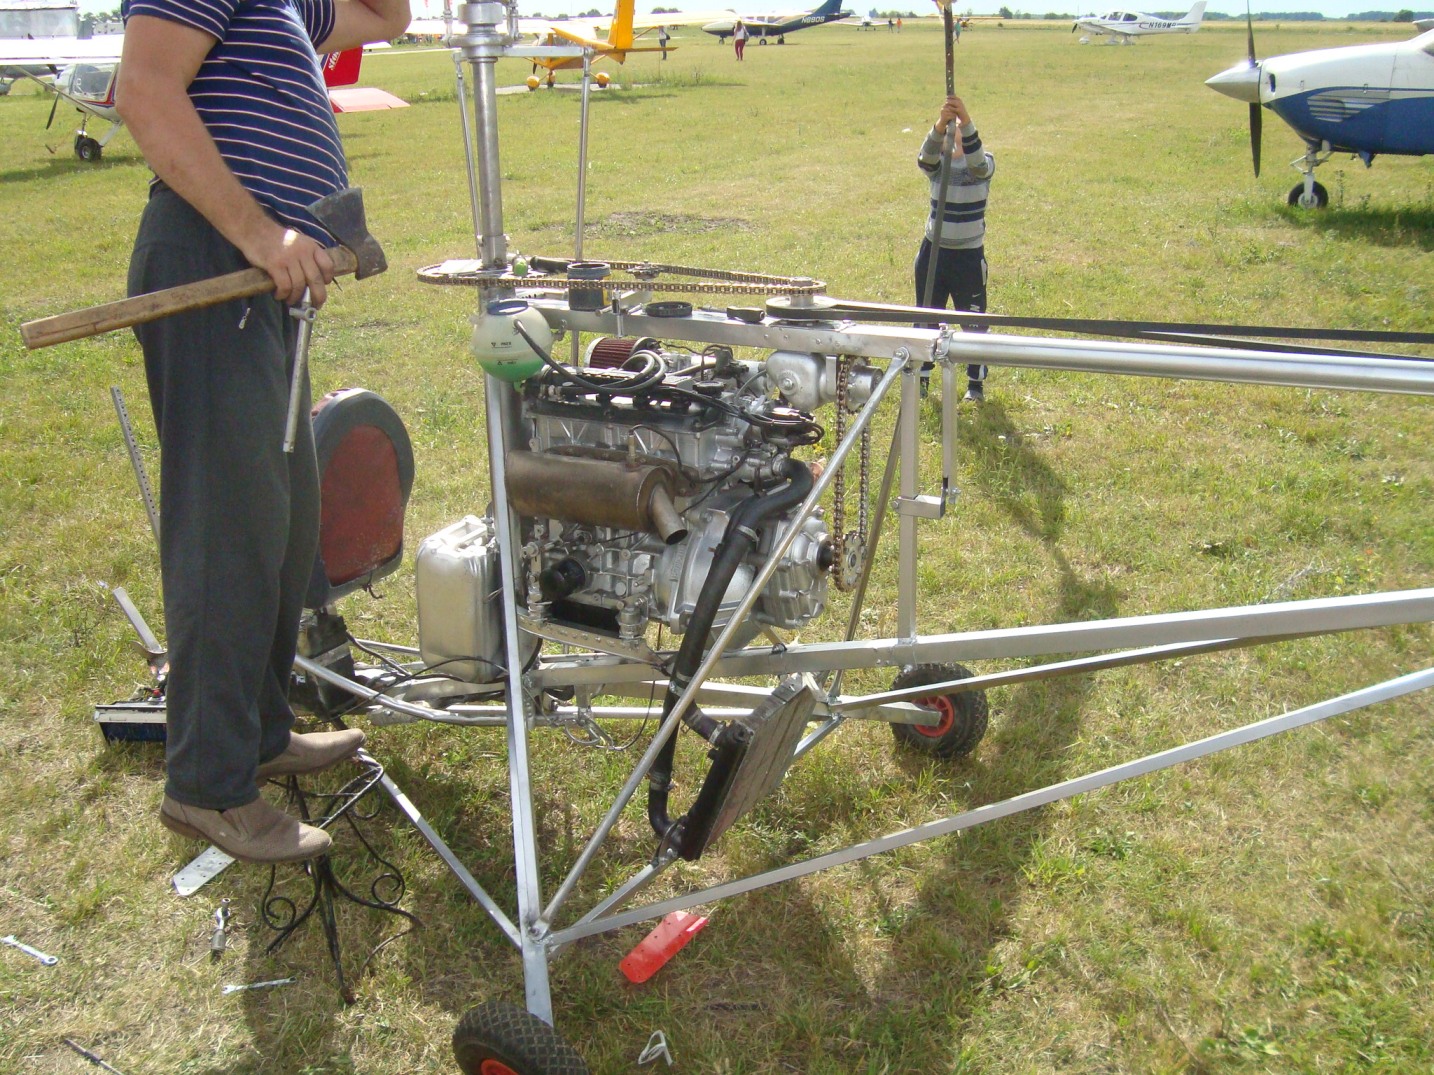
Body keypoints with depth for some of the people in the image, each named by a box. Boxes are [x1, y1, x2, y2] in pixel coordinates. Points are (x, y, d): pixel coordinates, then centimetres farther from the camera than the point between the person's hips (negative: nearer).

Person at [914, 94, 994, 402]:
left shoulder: (984, 163, -6)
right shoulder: (938, 164, -1)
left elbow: (976, 164, -32)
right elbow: (925, 157, -26)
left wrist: (965, 121, -47)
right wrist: (940, 124, -46)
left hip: (969, 256, -2)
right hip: (933, 252, 2)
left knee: (973, 320, 6)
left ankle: (976, 383, 20)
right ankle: (921, 378, 26)